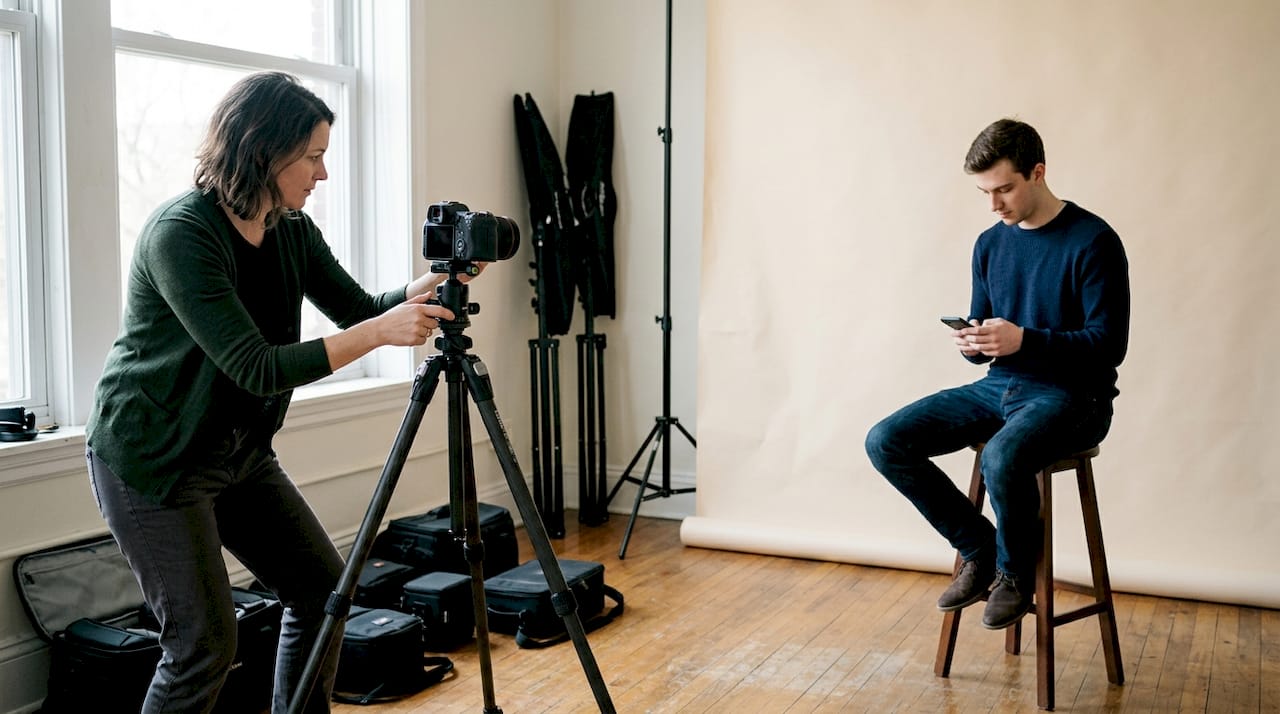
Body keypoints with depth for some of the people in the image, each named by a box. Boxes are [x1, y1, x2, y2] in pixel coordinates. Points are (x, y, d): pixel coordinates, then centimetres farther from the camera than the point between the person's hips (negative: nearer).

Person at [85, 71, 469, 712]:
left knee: (323, 586, 8)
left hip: (241, 449, 8)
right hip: (153, 457, -8)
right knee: (204, 642, -9)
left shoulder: (292, 230, -1)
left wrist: (422, 291, -14)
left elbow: (357, 308, 5)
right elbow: (257, 368, -29)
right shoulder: (180, 233, -24)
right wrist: (379, 332, -31)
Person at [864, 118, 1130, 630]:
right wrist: (972, 345, -10)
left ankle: (1014, 573, -6)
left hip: (1072, 396, -7)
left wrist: (1023, 340, -27)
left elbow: (1108, 345, -14)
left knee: (1002, 458, -38)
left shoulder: (1093, 242, -11)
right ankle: (978, 550, 4)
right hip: (1000, 386, 7)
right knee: (885, 442, -10)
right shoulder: (990, 244, 9)